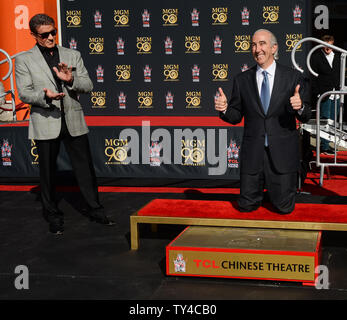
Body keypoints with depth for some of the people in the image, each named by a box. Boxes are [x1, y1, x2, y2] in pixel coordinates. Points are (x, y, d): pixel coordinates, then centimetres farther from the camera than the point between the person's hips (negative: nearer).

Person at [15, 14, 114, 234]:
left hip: (73, 120, 2)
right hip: (45, 123, -2)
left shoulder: (73, 56, 9)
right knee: (48, 172, 7)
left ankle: (94, 209, 21)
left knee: (85, 168, 7)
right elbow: (24, 93, -4)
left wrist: (70, 79, -14)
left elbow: (88, 86, 6)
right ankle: (53, 216, 21)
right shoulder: (24, 60, 2)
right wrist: (45, 96, -23)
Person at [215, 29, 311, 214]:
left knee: (284, 207, 4)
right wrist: (224, 109, -13)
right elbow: (236, 117, 9)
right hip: (252, 154, 2)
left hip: (282, 153, -2)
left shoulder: (293, 77, -1)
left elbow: (305, 117, -1)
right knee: (246, 206, 7)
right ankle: (261, 185, 39)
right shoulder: (241, 80, 5)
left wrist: (300, 108, -24)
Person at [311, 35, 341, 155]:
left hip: (335, 94, 5)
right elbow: (313, 77, -4)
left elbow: (340, 74, 17)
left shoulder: (338, 56, 12)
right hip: (324, 94, -5)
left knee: (332, 121, 8)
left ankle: (326, 144, 17)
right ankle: (324, 146, 1)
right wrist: (316, 93, -10)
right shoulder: (316, 57, -2)